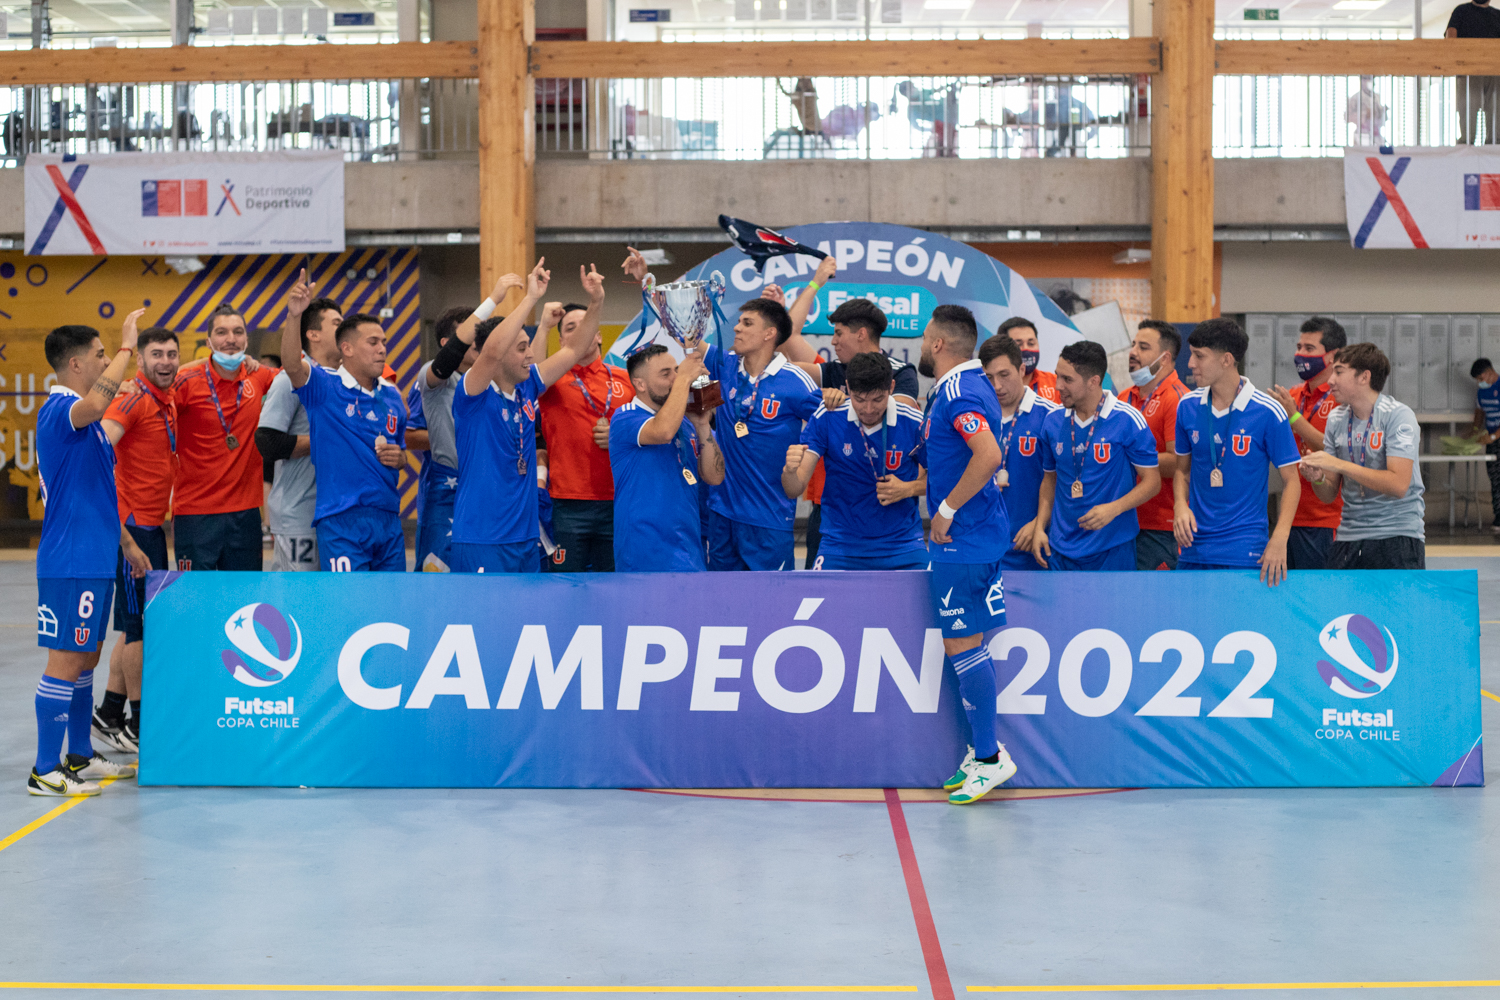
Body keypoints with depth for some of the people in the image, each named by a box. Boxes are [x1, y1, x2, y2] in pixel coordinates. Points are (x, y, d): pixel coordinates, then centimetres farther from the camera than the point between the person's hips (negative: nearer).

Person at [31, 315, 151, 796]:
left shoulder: (85, 422, 18)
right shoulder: (59, 409, -14)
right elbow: (96, 404, -39)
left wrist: (126, 542, 26)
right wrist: (126, 347, -30)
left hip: (94, 560, 10)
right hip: (70, 562, -10)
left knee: (85, 659, 16)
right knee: (66, 662, -7)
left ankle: (80, 757, 25)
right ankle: (45, 771, -2)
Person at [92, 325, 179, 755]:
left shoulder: (166, 400, 12)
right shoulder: (134, 399, -14)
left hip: (151, 525, 9)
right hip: (133, 525, -9)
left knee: (137, 625, 15)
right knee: (141, 625, -3)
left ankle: (109, 715, 23)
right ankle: (140, 725, 6)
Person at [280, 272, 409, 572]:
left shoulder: (392, 396, 14)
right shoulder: (324, 387, -2)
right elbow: (292, 364, -23)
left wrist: (397, 458, 0)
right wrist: (294, 315, -37)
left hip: (388, 519, 6)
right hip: (341, 521, -6)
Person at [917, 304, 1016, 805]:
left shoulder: (958, 393, -17)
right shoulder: (962, 386, 15)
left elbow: (989, 454, -30)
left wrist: (947, 510, -22)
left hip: (963, 539, -10)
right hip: (967, 537, 10)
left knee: (963, 643, -5)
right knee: (965, 643, 13)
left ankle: (988, 758, 1)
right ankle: (982, 749, 19)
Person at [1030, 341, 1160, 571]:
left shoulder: (1128, 420, -8)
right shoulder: (1053, 421, 6)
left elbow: (1152, 480, -5)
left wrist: (1113, 509, -19)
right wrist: (1039, 528, 6)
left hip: (1113, 550, -4)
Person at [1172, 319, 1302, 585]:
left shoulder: (1268, 412, -9)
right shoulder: (1187, 406, 5)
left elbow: (1291, 480, -4)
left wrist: (1279, 539, -16)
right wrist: (1181, 504, -5)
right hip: (1193, 547, 4)